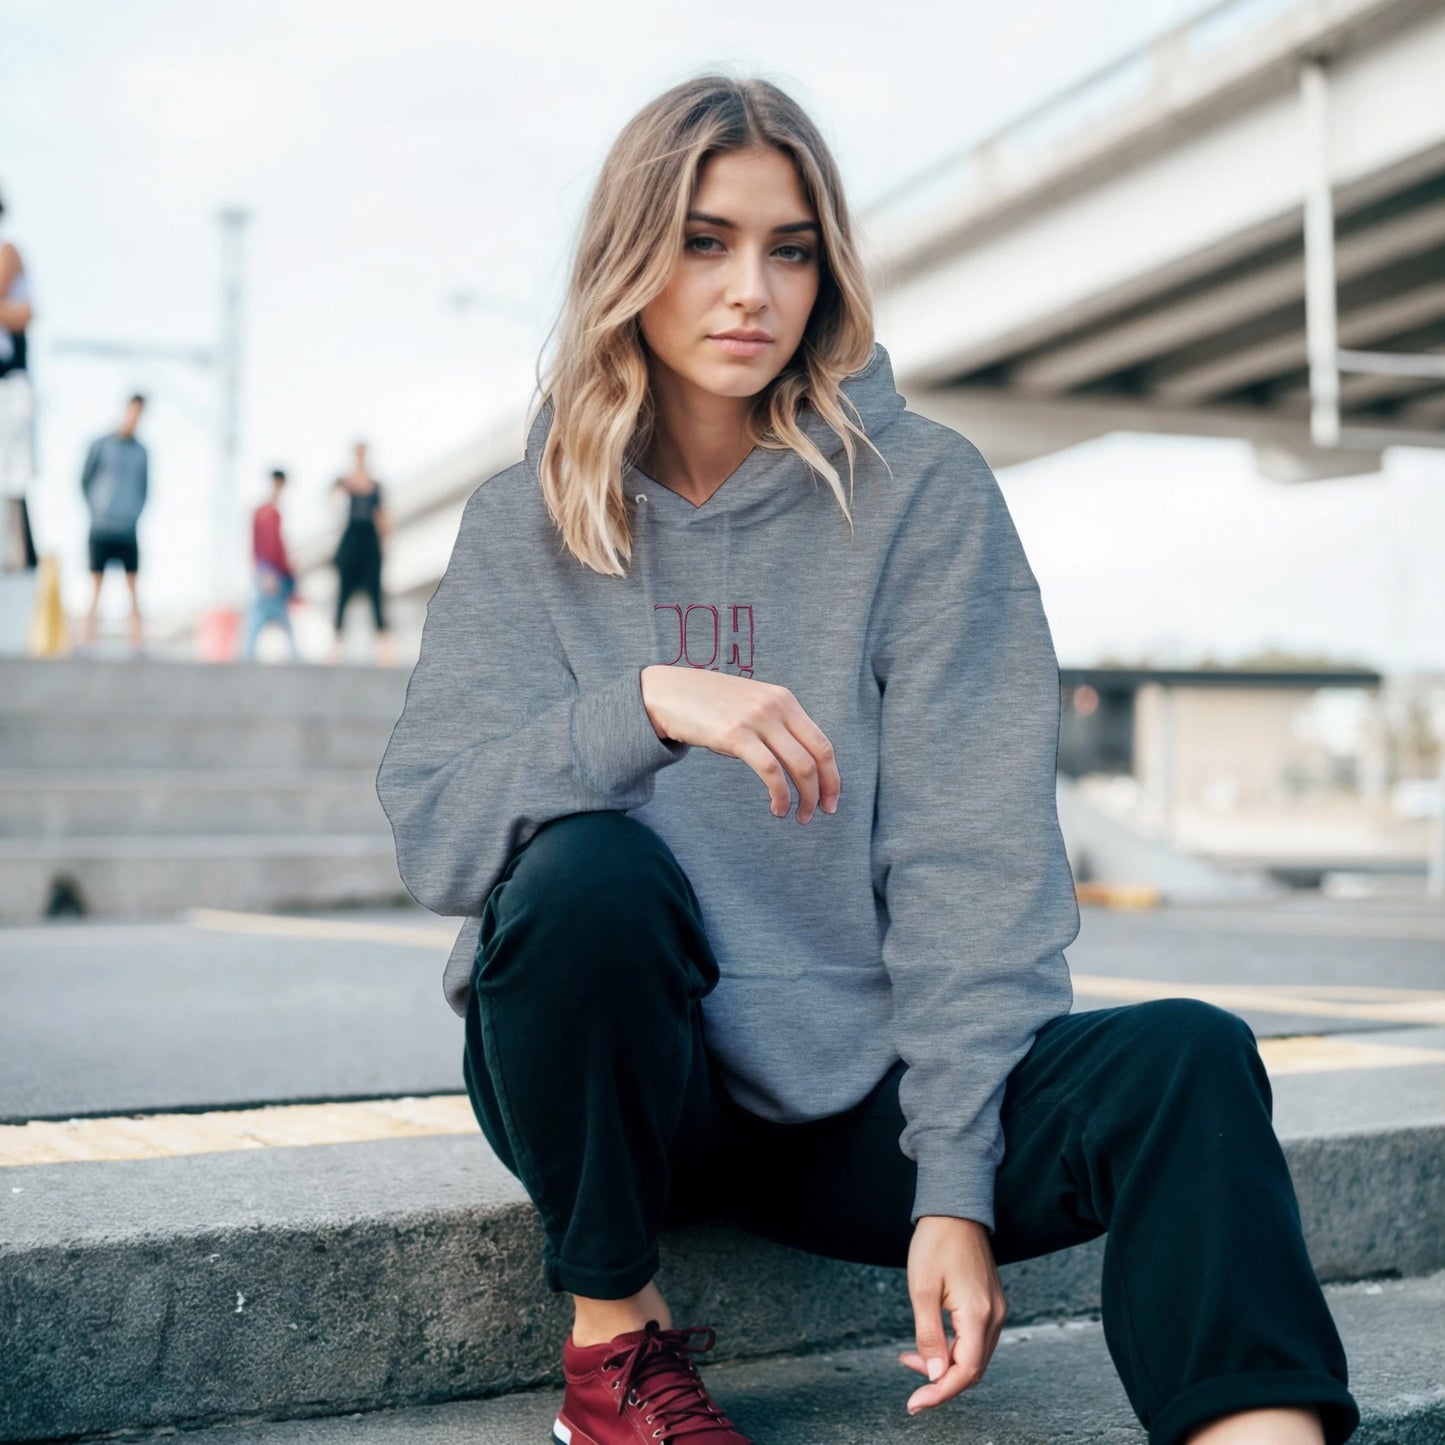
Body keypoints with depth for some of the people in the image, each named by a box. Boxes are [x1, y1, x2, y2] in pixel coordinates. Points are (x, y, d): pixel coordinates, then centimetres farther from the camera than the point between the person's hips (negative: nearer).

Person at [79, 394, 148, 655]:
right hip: (100, 527, -2)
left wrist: (135, 511, 5)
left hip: (128, 529, 2)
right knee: (96, 582, -1)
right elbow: (85, 480, 8)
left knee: (133, 582, -2)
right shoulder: (100, 445, 3)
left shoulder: (142, 452, 11)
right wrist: (95, 508, 1)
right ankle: (88, 633, 1)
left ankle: (137, 634, -1)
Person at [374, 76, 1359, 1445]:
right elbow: (431, 825, -10)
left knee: (1186, 1061, -25)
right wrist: (646, 701, -28)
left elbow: (970, 853, -10)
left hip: (850, 1083, 0)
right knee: (588, 868, -31)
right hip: (610, 1074, 1)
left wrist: (954, 1184, -18)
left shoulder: (922, 492, -2)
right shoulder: (523, 525, 2)